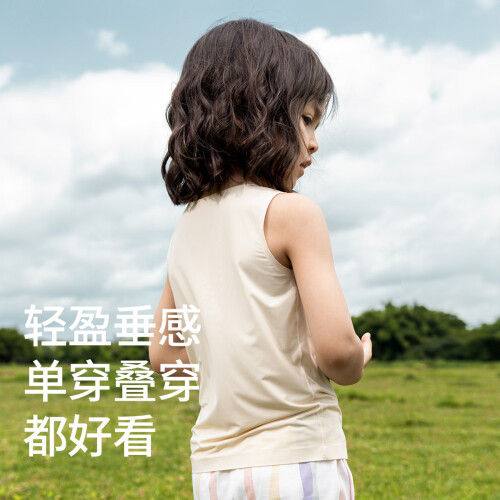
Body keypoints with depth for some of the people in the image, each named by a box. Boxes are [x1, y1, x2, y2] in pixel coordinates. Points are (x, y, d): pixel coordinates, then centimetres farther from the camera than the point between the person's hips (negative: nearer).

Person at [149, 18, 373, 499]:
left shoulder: (186, 228, 9)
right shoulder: (292, 213, -11)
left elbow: (163, 354, 16)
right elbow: (335, 347, -18)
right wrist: (354, 364, 2)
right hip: (296, 461, -7)